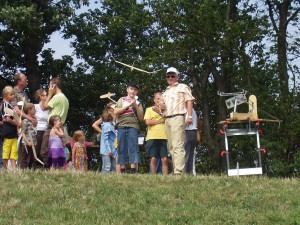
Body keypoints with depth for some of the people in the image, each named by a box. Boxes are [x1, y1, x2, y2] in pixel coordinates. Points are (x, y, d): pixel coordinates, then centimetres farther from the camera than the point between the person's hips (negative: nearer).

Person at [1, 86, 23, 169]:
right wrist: (17, 123, -11)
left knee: (14, 151, 6)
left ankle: (14, 168, 6)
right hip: (8, 132, -9)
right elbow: (8, 119, -20)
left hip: (13, 132, 9)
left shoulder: (11, 106, 17)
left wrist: (18, 123, 8)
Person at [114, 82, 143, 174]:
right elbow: (116, 112, 1)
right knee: (122, 149, -2)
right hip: (122, 126, 0)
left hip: (133, 127, 0)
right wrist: (128, 105, -4)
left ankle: (133, 171, -19)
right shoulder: (122, 100, 16)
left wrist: (135, 106, -3)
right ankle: (122, 171, -1)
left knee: (133, 148, -12)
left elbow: (141, 117, 10)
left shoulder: (137, 103, 18)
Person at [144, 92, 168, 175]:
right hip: (152, 137, -1)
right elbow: (147, 122, -2)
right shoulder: (149, 109, 14)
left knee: (165, 159, -6)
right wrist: (161, 121, 0)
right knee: (153, 159, -6)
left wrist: (160, 113, -8)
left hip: (164, 137, 1)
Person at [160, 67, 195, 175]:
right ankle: (175, 170, 6)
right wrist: (161, 107, 7)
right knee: (171, 147, 5)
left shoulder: (182, 87, 8)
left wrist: (189, 116, -15)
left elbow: (189, 101, -2)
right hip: (167, 120, 7)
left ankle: (179, 171, -25)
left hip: (177, 118, -7)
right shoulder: (166, 91, 26)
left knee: (178, 146, -17)